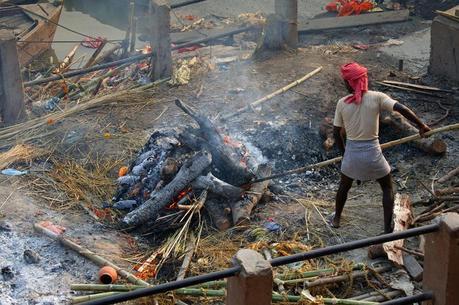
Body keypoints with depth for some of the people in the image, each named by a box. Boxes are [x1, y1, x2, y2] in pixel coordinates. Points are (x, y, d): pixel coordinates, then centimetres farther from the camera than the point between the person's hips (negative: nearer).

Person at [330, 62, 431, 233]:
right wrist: (421, 125, -8)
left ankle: (336, 219, 46)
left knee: (344, 186, 29)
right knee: (387, 188, 20)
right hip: (372, 153, -2)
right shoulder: (377, 97, -10)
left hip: (351, 153, 2)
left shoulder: (342, 103, -5)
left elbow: (337, 133, 3)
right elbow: (402, 109, -20)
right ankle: (388, 229, 17)